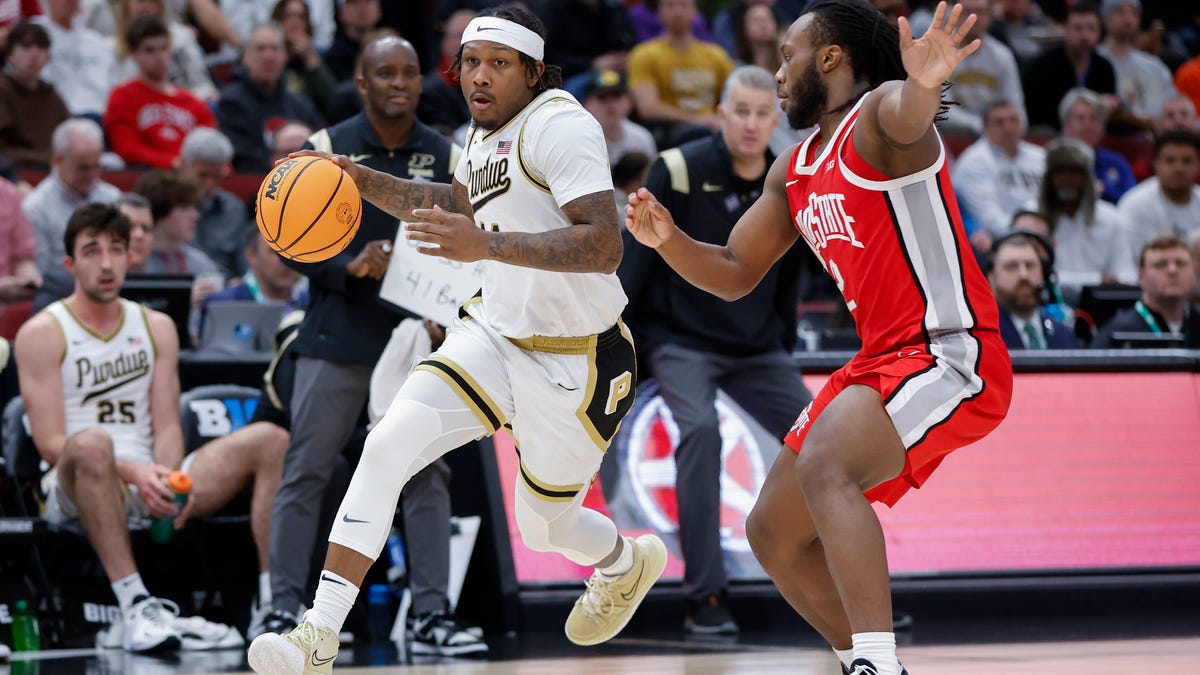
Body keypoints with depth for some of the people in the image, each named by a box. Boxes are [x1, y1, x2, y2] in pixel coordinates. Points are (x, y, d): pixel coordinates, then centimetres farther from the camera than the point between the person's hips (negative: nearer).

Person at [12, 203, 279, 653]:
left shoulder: (156, 328, 16)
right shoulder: (42, 333, 0)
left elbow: (167, 427, 9)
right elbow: (50, 444, -9)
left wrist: (169, 477, -15)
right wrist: (132, 471, -24)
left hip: (151, 483, 5)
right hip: (75, 492, -5)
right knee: (92, 444, -42)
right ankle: (136, 609, -48)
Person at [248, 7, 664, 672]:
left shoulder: (559, 125, -19)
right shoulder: (485, 132, 8)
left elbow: (604, 245, -31)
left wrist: (487, 244, -39)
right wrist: (362, 181, 18)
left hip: (573, 363, -7)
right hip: (494, 336, 7)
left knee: (543, 527, 10)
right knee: (387, 445, -15)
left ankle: (628, 563, 49)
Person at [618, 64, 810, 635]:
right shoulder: (679, 171, -14)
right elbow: (633, 259, -10)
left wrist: (781, 341, 11)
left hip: (756, 348, 5)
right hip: (680, 340, -5)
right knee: (701, 430, -29)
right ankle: (705, 598, -24)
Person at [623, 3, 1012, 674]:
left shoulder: (879, 114, -11)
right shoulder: (795, 171, 17)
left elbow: (905, 119, -37)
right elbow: (734, 273, 22)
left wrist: (924, 86, -61)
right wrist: (668, 240, 2)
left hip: (950, 355, -10)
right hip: (881, 361, 10)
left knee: (825, 465, -34)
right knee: (773, 532, 13)